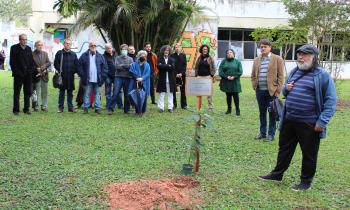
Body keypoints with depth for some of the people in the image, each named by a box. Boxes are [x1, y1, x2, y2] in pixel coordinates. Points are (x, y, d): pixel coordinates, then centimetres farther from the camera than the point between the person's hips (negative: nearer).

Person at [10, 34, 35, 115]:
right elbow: (12, 62, -4)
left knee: (28, 92, 6)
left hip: (28, 75, 4)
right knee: (16, 93, 3)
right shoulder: (14, 48, 0)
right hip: (18, 75, -4)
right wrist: (16, 72, -12)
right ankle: (16, 110, 9)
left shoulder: (29, 48, 12)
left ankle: (26, 109, 14)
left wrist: (31, 70, 0)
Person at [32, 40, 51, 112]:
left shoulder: (45, 53, 11)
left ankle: (44, 106, 14)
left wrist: (43, 67, -11)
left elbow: (49, 63, 6)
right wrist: (36, 69, -16)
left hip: (44, 75, 4)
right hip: (36, 76, -4)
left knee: (44, 92, 7)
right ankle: (36, 106, 10)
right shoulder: (32, 54, -3)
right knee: (36, 92, 2)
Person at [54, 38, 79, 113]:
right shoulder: (59, 53, 3)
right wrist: (59, 71, -9)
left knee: (70, 92, 7)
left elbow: (76, 64, 13)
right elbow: (56, 63, 2)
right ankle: (61, 107, 9)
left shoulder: (73, 54, 12)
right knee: (61, 92, 3)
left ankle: (70, 107, 12)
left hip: (70, 76, 2)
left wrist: (74, 71, -1)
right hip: (62, 76, -2)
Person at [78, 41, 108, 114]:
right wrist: (82, 76, -5)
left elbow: (105, 67, 7)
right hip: (88, 80, -1)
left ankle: (97, 108, 10)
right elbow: (80, 66, 3)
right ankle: (86, 108, 9)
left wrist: (103, 76, -1)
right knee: (87, 94, 3)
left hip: (97, 80, 2)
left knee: (97, 94, 6)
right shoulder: (84, 56, 4)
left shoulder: (100, 56, 9)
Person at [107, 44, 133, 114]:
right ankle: (110, 108, -5)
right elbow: (117, 66, -8)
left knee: (127, 94, 4)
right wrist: (127, 66, -8)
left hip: (127, 78, 2)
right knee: (115, 93, -9)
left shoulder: (130, 59, 13)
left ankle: (126, 110, 15)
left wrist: (122, 66, -9)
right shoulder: (118, 58, 9)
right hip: (119, 77, -1)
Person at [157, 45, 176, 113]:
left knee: (170, 94, 5)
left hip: (170, 79, 2)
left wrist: (164, 67, -14)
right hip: (162, 79, -2)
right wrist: (168, 66, -13)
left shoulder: (171, 59, 11)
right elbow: (159, 66, -13)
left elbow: (173, 67, -6)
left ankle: (170, 107, 10)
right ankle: (161, 107, 6)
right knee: (161, 94, 0)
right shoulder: (160, 59, 6)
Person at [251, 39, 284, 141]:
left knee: (272, 113, 4)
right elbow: (253, 75, 18)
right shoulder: (256, 60, 11)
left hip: (271, 91, -4)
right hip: (260, 91, 4)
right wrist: (254, 86, 6)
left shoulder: (277, 59, -2)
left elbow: (280, 76, -5)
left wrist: (277, 90, -10)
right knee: (262, 112, 12)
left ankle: (271, 134, 13)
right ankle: (262, 132, 23)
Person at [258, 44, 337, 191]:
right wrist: (285, 88, -3)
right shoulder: (294, 71, 9)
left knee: (309, 153, 9)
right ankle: (277, 174, 33)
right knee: (284, 148, 18)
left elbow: (331, 101, -13)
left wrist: (322, 121, -19)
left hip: (309, 123, -6)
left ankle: (306, 181, 24)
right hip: (289, 120, 6)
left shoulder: (322, 75, -11)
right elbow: (284, 91, 22)